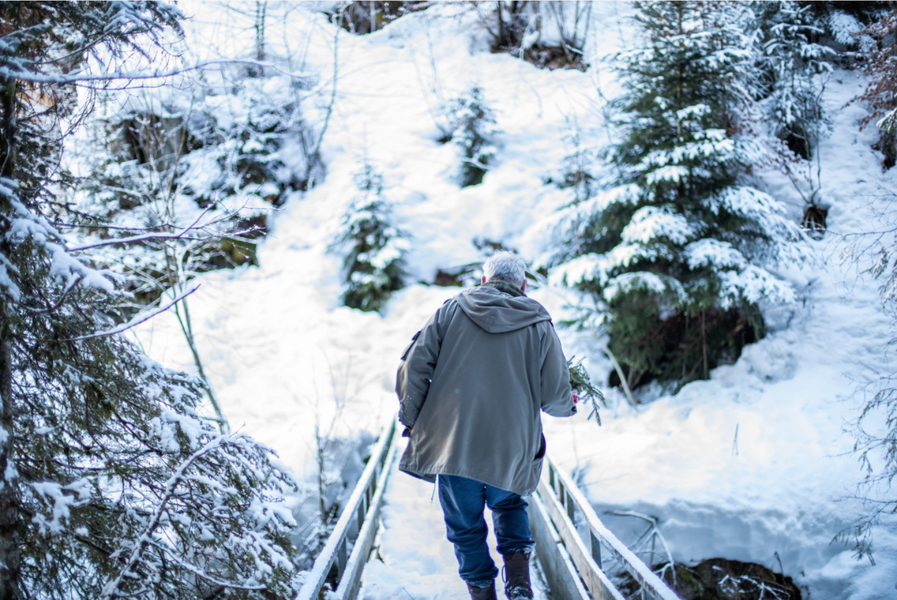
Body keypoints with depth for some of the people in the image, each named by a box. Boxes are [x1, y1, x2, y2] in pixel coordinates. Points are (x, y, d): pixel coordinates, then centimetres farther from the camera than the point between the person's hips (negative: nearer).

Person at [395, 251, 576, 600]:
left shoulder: (451, 311, 5)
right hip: (511, 451, 1)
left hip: (452, 442, -1)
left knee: (465, 525, 17)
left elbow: (414, 367, -1)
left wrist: (412, 422, 9)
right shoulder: (540, 326, 4)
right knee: (509, 506, 28)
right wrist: (568, 405, 25)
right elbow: (555, 397, 1)